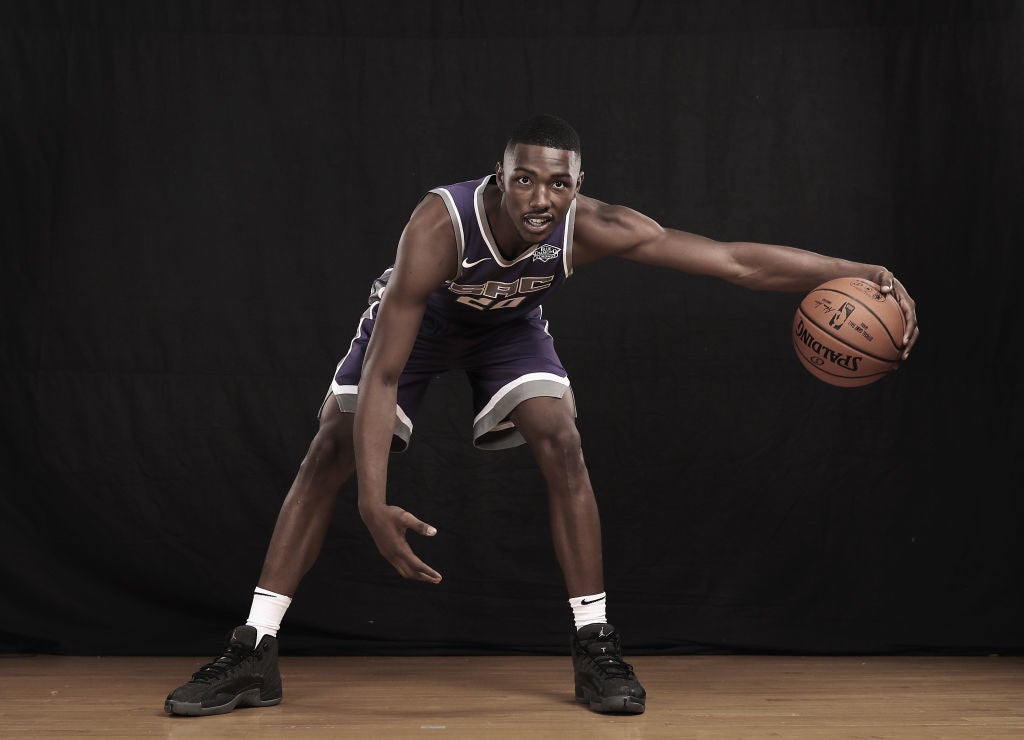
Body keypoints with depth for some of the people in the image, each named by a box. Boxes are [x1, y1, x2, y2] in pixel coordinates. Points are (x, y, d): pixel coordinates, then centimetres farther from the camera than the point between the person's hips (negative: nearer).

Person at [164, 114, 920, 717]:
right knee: (331, 452, -10)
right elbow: (381, 378, -41)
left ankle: (595, 643, -8)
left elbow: (737, 260, -35)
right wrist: (374, 504, -49)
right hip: (418, 318, -2)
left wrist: (862, 274, -41)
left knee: (562, 444, -18)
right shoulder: (440, 225, -43)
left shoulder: (592, 227, -37)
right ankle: (255, 652, -5)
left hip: (510, 323, 2)